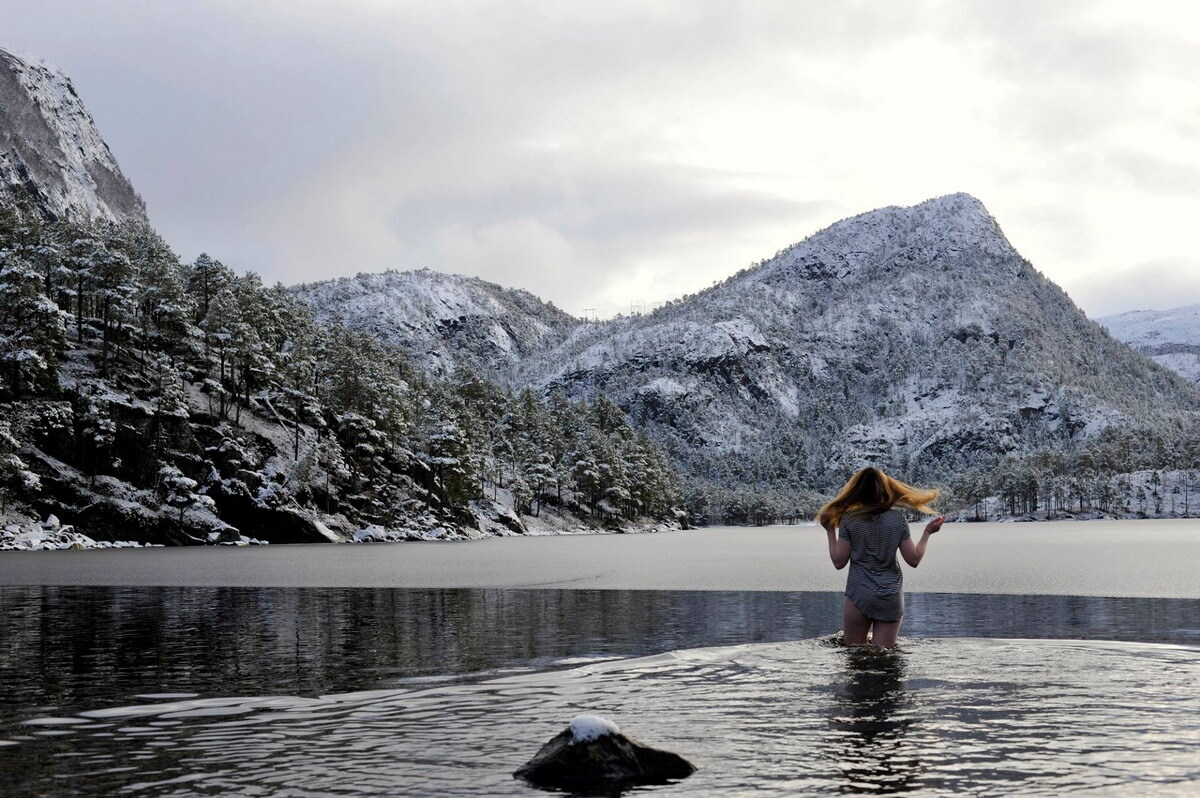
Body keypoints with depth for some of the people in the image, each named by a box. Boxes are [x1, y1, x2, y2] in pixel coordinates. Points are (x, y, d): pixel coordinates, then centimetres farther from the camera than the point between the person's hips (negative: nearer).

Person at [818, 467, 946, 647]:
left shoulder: (849, 519, -5)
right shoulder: (897, 518, -2)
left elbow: (839, 562, -4)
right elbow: (914, 560, -1)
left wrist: (830, 531, 7)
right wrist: (927, 532, 12)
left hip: (859, 596, -1)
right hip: (891, 598, 2)